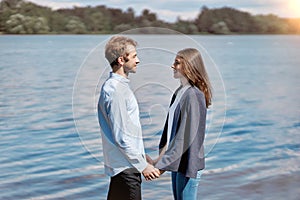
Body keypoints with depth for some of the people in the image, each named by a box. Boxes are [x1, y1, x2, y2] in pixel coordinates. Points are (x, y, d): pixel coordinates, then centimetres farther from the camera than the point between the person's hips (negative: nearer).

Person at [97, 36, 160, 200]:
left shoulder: (120, 86, 13)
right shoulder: (115, 90, -19)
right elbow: (121, 137, -21)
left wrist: (142, 157, 21)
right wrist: (143, 166, -17)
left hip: (124, 166, 10)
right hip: (125, 167, -10)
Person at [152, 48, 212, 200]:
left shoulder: (193, 95, -19)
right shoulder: (179, 93, 9)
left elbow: (186, 135, -22)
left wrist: (162, 163, -21)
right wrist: (163, 152, 3)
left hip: (188, 162, -9)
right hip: (177, 159, 9)